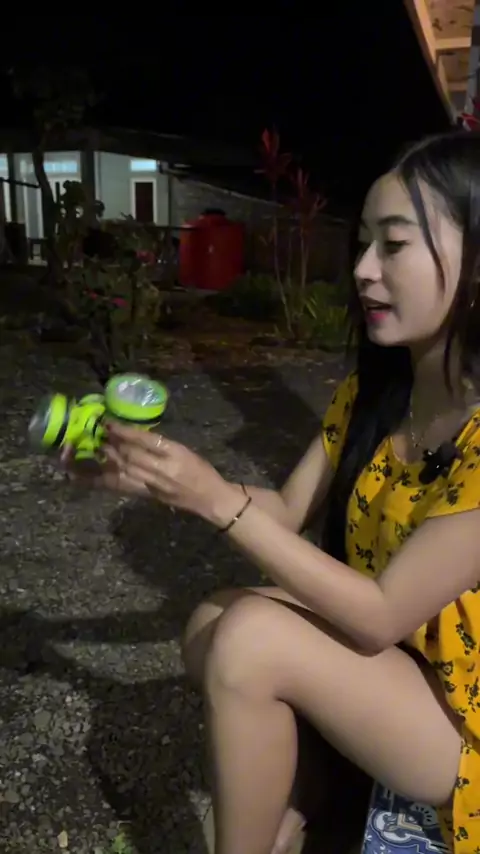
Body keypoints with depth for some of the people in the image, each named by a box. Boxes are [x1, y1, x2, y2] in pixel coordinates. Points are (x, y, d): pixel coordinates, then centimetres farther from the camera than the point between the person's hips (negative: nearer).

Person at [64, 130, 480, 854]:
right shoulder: (368, 392, -4)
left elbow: (380, 615, -27)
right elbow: (288, 512, 1)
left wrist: (218, 501, -29)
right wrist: (158, 477, -14)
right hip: (381, 657, 7)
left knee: (251, 635, -24)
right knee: (213, 624, -10)